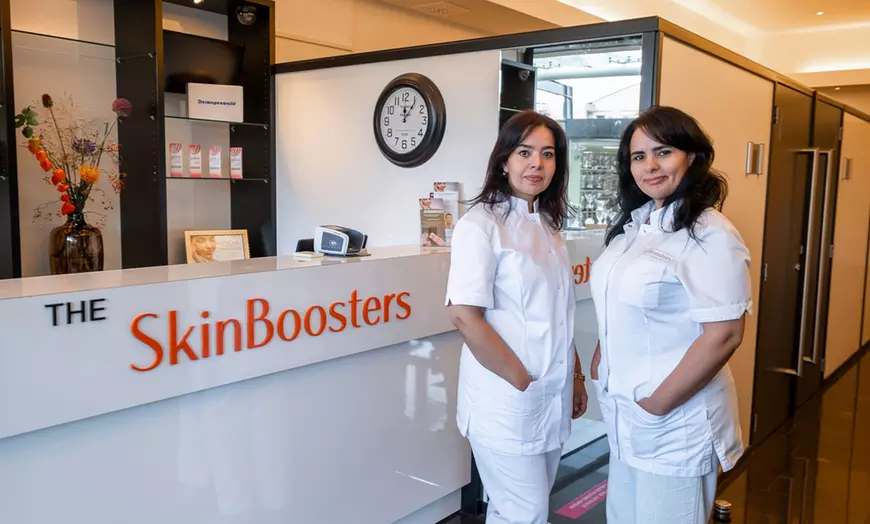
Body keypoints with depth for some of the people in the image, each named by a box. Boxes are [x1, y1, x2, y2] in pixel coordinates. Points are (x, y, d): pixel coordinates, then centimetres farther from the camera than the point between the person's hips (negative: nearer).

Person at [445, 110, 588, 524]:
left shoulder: (548, 224, 11)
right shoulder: (480, 224, -13)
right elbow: (464, 316, -19)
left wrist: (575, 376, 15)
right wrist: (523, 382, -15)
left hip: (551, 397, 7)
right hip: (506, 400, -7)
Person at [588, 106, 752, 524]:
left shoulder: (710, 234, -17)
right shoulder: (634, 225, 9)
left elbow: (724, 335, -21)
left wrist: (658, 404, -18)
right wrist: (599, 365, 8)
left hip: (675, 420, -7)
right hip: (623, 416, 7)